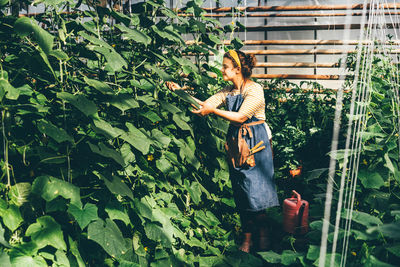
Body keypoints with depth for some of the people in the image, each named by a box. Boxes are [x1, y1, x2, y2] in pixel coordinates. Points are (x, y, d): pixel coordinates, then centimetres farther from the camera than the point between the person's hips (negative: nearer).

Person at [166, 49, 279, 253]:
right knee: (241, 192, 7)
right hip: (236, 143, 6)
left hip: (255, 143, -6)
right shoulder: (228, 91, 11)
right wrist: (180, 91, -2)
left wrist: (213, 110, -18)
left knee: (256, 189, -5)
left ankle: (263, 233, 11)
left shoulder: (254, 90, -10)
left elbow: (240, 116, -18)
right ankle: (247, 237, 16)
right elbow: (205, 105, 5)